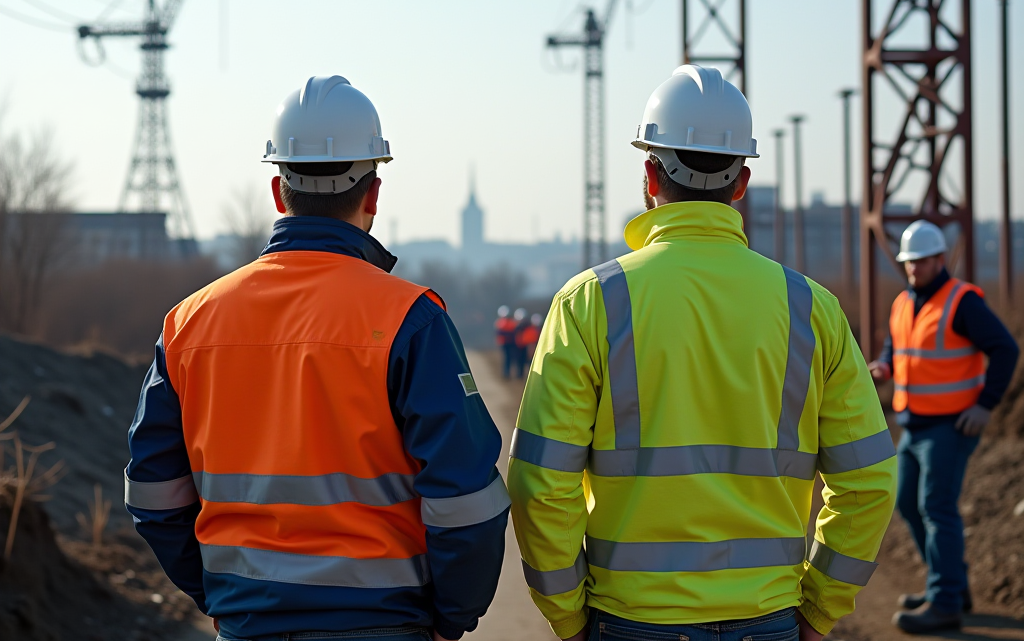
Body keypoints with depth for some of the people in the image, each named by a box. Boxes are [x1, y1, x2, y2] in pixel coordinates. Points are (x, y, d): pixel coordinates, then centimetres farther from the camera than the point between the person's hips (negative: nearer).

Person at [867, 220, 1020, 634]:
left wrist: (986, 404, -20)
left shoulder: (962, 302, -15)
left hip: (952, 425, -9)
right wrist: (883, 368, -1)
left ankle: (944, 605, -10)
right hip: (916, 425, 9)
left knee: (937, 507, -12)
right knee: (910, 505, 12)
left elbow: (1005, 349, -16)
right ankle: (954, 587, 24)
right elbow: (894, 348, 23)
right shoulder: (904, 304, 9)